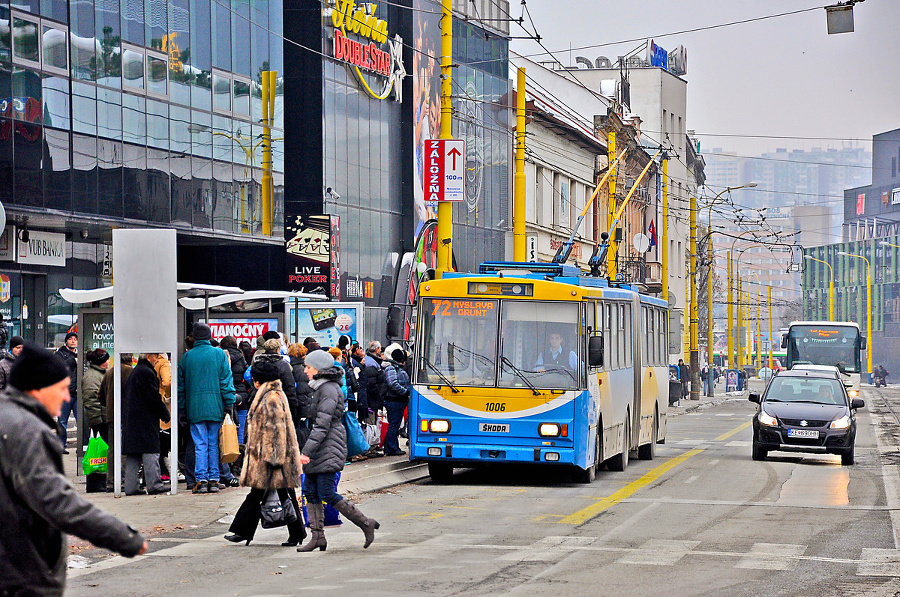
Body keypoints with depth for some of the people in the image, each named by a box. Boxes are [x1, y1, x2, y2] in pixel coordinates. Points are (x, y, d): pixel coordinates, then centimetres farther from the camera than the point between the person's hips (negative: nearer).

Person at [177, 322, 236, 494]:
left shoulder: (187, 356, 2)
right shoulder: (219, 354, 0)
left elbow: (180, 385, 7)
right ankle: (213, 480, 7)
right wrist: (229, 404, 2)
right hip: (215, 407, 0)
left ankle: (201, 480, -4)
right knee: (213, 444, 8)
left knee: (200, 445, 1)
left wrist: (181, 409, 14)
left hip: (195, 408, 0)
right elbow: (226, 381, -2)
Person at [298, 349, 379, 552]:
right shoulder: (320, 388, 16)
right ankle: (317, 536, 6)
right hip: (319, 450, 10)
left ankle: (366, 524, -1)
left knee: (327, 494, -10)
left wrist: (307, 451, -24)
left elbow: (322, 425, -21)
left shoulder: (328, 390, -15)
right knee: (310, 491, 5)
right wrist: (308, 451, 22)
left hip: (328, 449, -10)